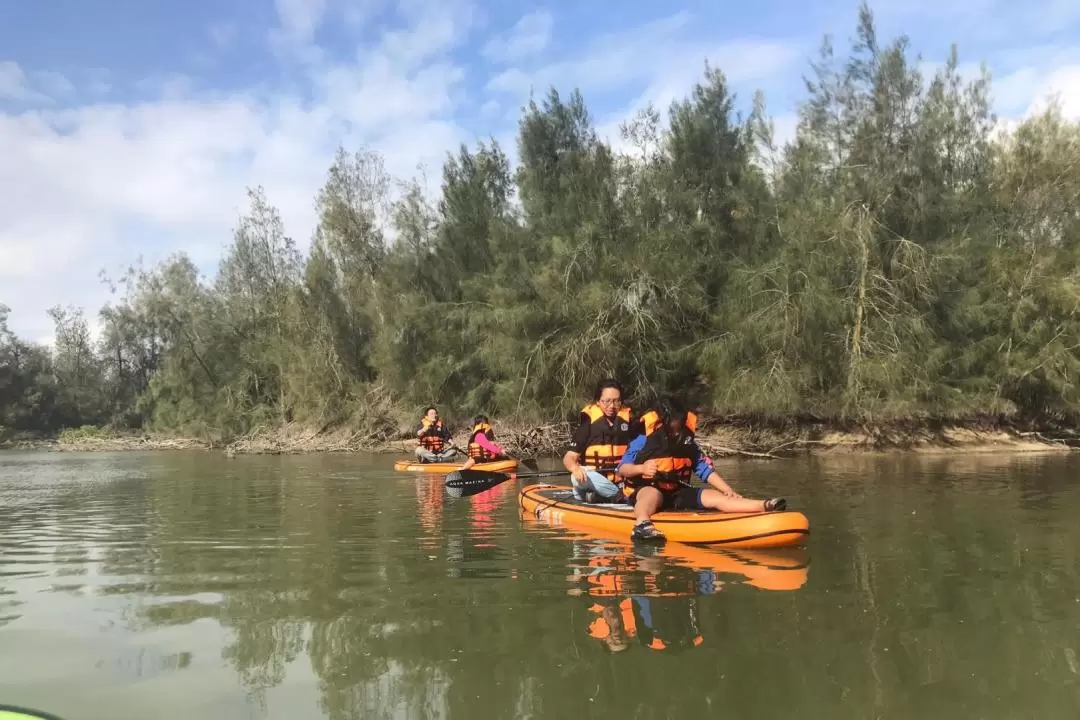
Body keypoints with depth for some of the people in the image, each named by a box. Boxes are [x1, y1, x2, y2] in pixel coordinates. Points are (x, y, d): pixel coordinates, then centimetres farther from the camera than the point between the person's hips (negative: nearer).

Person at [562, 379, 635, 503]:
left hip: (620, 482, 2)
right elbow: (569, 457, -8)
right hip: (593, 482, -2)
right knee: (578, 477, -34)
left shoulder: (628, 417, 4)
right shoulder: (588, 420, -5)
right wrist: (575, 468, -32)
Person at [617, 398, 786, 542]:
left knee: (713, 496, -17)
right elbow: (622, 469, -10)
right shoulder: (643, 440, -8)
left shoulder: (687, 442, 5)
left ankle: (763, 506, -35)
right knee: (653, 493, -40)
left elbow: (706, 469, 2)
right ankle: (642, 524, -70)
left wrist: (728, 490, -10)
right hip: (644, 491, -4)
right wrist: (641, 468, -32)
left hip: (677, 494, 4)